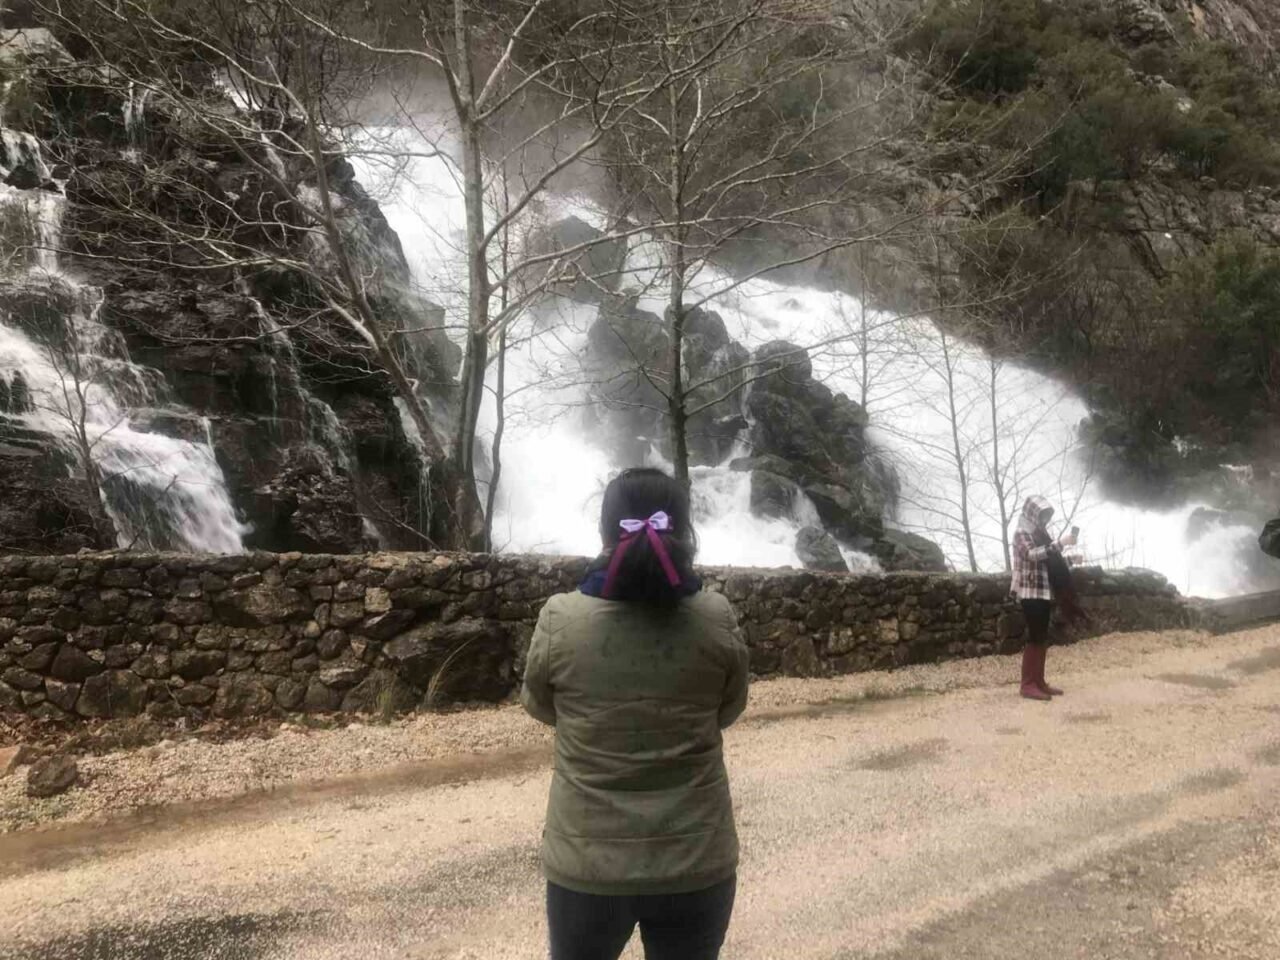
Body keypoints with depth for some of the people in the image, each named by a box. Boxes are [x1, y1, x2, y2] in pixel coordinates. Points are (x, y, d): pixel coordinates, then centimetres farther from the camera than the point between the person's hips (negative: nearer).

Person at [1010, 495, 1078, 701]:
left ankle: (1039, 682, 13)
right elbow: (1031, 554, -26)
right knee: (1035, 637, -10)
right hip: (1031, 592, -9)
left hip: (1044, 592, 9)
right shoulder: (1022, 533, -7)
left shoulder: (1040, 533, 18)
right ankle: (1027, 685, -7)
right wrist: (1059, 543, -29)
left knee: (1042, 638, 8)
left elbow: (1049, 561, 20)